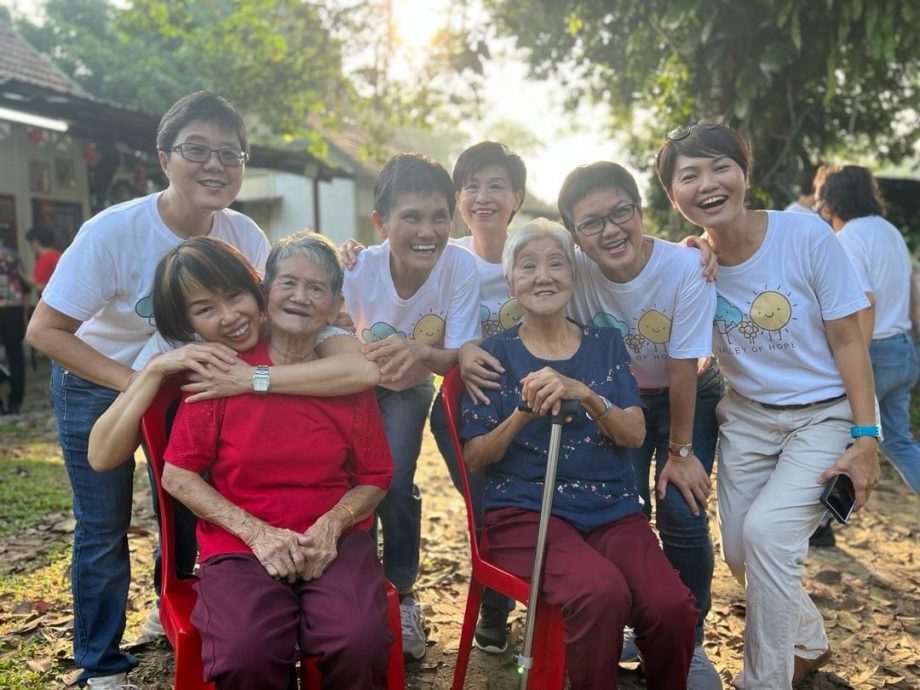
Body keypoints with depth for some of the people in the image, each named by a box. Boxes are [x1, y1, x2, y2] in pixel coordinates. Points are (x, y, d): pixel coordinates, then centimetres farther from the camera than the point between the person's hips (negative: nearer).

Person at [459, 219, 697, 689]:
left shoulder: (606, 343, 12)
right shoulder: (495, 353, 5)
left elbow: (634, 435, 3)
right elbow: (474, 457, 3)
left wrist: (585, 395, -16)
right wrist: (522, 414, -15)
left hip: (613, 510, 3)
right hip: (526, 510, -2)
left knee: (672, 607, -24)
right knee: (602, 593, -32)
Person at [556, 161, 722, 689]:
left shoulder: (686, 267, -29)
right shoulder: (575, 272, -22)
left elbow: (683, 367, -22)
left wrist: (681, 450, -15)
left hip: (690, 398, -2)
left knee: (682, 513, -12)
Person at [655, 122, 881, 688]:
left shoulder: (807, 235, -18)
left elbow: (847, 341, -12)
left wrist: (865, 437, -15)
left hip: (825, 415, -4)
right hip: (746, 418, 4)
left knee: (766, 529, -21)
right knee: (741, 551, 7)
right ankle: (809, 643, 38)